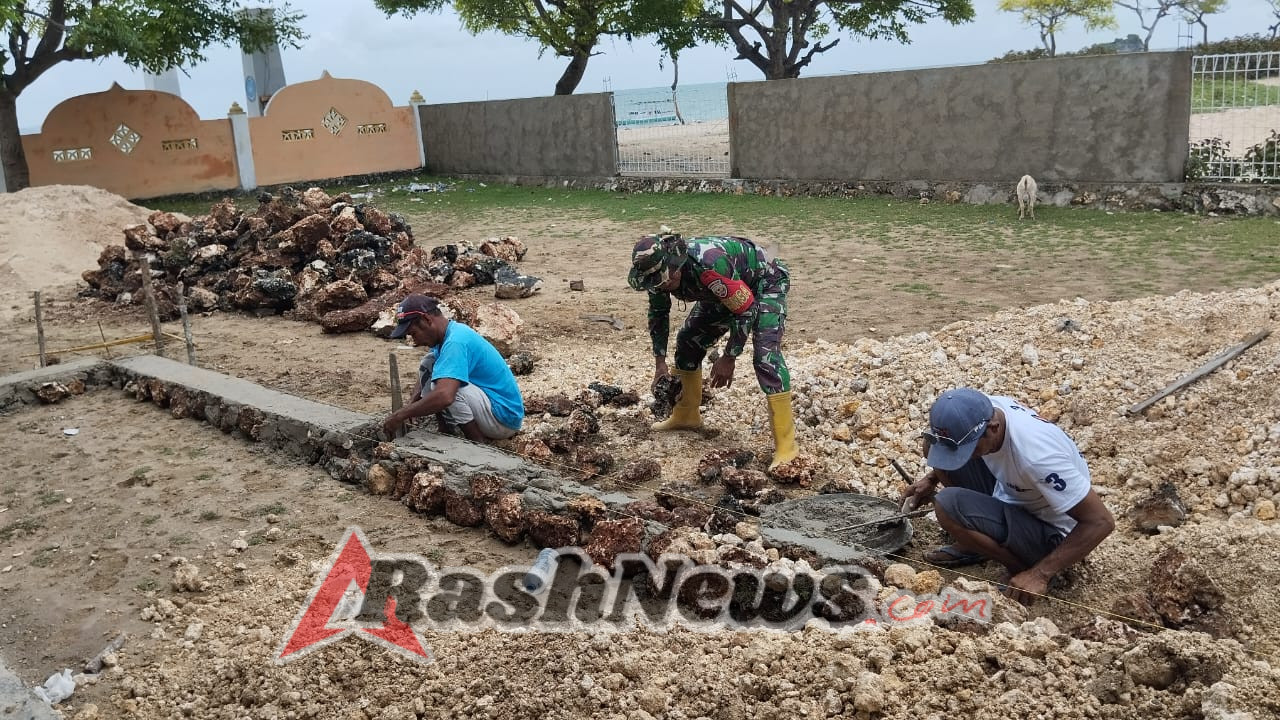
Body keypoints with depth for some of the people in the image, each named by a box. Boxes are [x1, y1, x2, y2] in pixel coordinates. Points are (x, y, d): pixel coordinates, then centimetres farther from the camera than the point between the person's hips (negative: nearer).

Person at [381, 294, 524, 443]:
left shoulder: (455, 342, -26)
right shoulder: (450, 332, 5)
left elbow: (444, 396, -40)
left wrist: (399, 416, -30)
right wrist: (408, 407, -3)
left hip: (506, 417, -10)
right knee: (428, 364, 4)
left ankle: (479, 443, -12)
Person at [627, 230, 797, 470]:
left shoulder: (709, 264, -42)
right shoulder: (659, 272, -18)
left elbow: (745, 309, -31)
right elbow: (658, 313, 2)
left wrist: (728, 358, -23)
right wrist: (660, 362, -1)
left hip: (765, 281, -8)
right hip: (723, 290, 8)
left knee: (765, 354, -25)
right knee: (688, 340, 7)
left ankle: (786, 446, -23)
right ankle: (686, 416, 26)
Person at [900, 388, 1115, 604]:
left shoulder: (1036, 455, -38)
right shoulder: (982, 410, -16)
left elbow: (1101, 522, -29)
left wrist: (1040, 575, -28)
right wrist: (931, 479, -5)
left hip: (1050, 533, -7)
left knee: (948, 505, -28)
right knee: (938, 445, -8)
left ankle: (1023, 568, -6)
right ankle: (973, 543, 6)